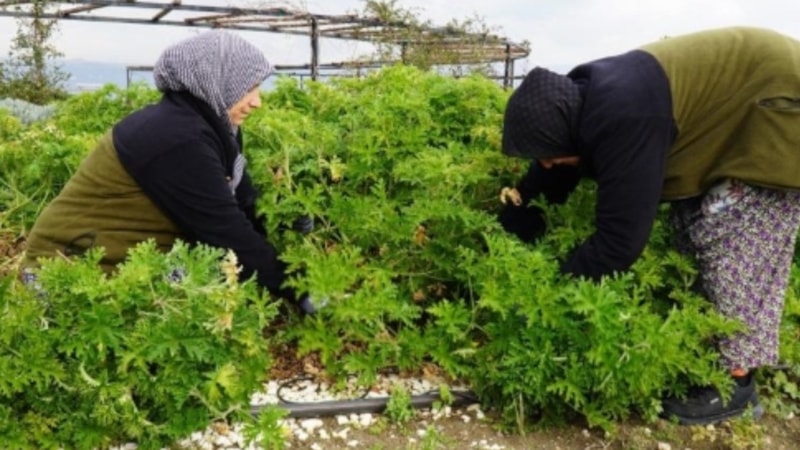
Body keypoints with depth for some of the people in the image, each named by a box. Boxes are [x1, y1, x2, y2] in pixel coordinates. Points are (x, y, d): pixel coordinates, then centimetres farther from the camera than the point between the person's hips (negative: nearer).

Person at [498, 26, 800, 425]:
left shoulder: (623, 122, -37)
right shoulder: (583, 99, -9)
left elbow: (619, 240, -33)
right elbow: (550, 179, 7)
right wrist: (515, 212, 0)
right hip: (736, 111, 9)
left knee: (734, 243, -11)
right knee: (691, 225, 9)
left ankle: (734, 380, 1)